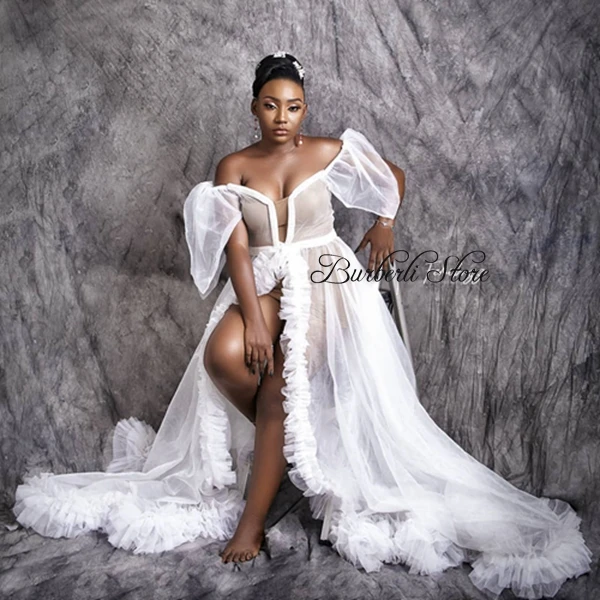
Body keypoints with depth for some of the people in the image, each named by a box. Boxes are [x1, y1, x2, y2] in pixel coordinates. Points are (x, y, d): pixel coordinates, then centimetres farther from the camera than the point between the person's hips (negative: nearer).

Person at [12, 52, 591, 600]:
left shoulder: (328, 152, 5)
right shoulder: (234, 167, 4)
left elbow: (394, 175, 20)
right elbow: (236, 246, -5)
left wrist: (383, 222, 4)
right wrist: (253, 317, -16)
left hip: (323, 278, -2)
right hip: (263, 282, 2)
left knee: (280, 390, -19)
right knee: (222, 357, -28)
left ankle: (251, 522, -10)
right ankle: (292, 441, -1)